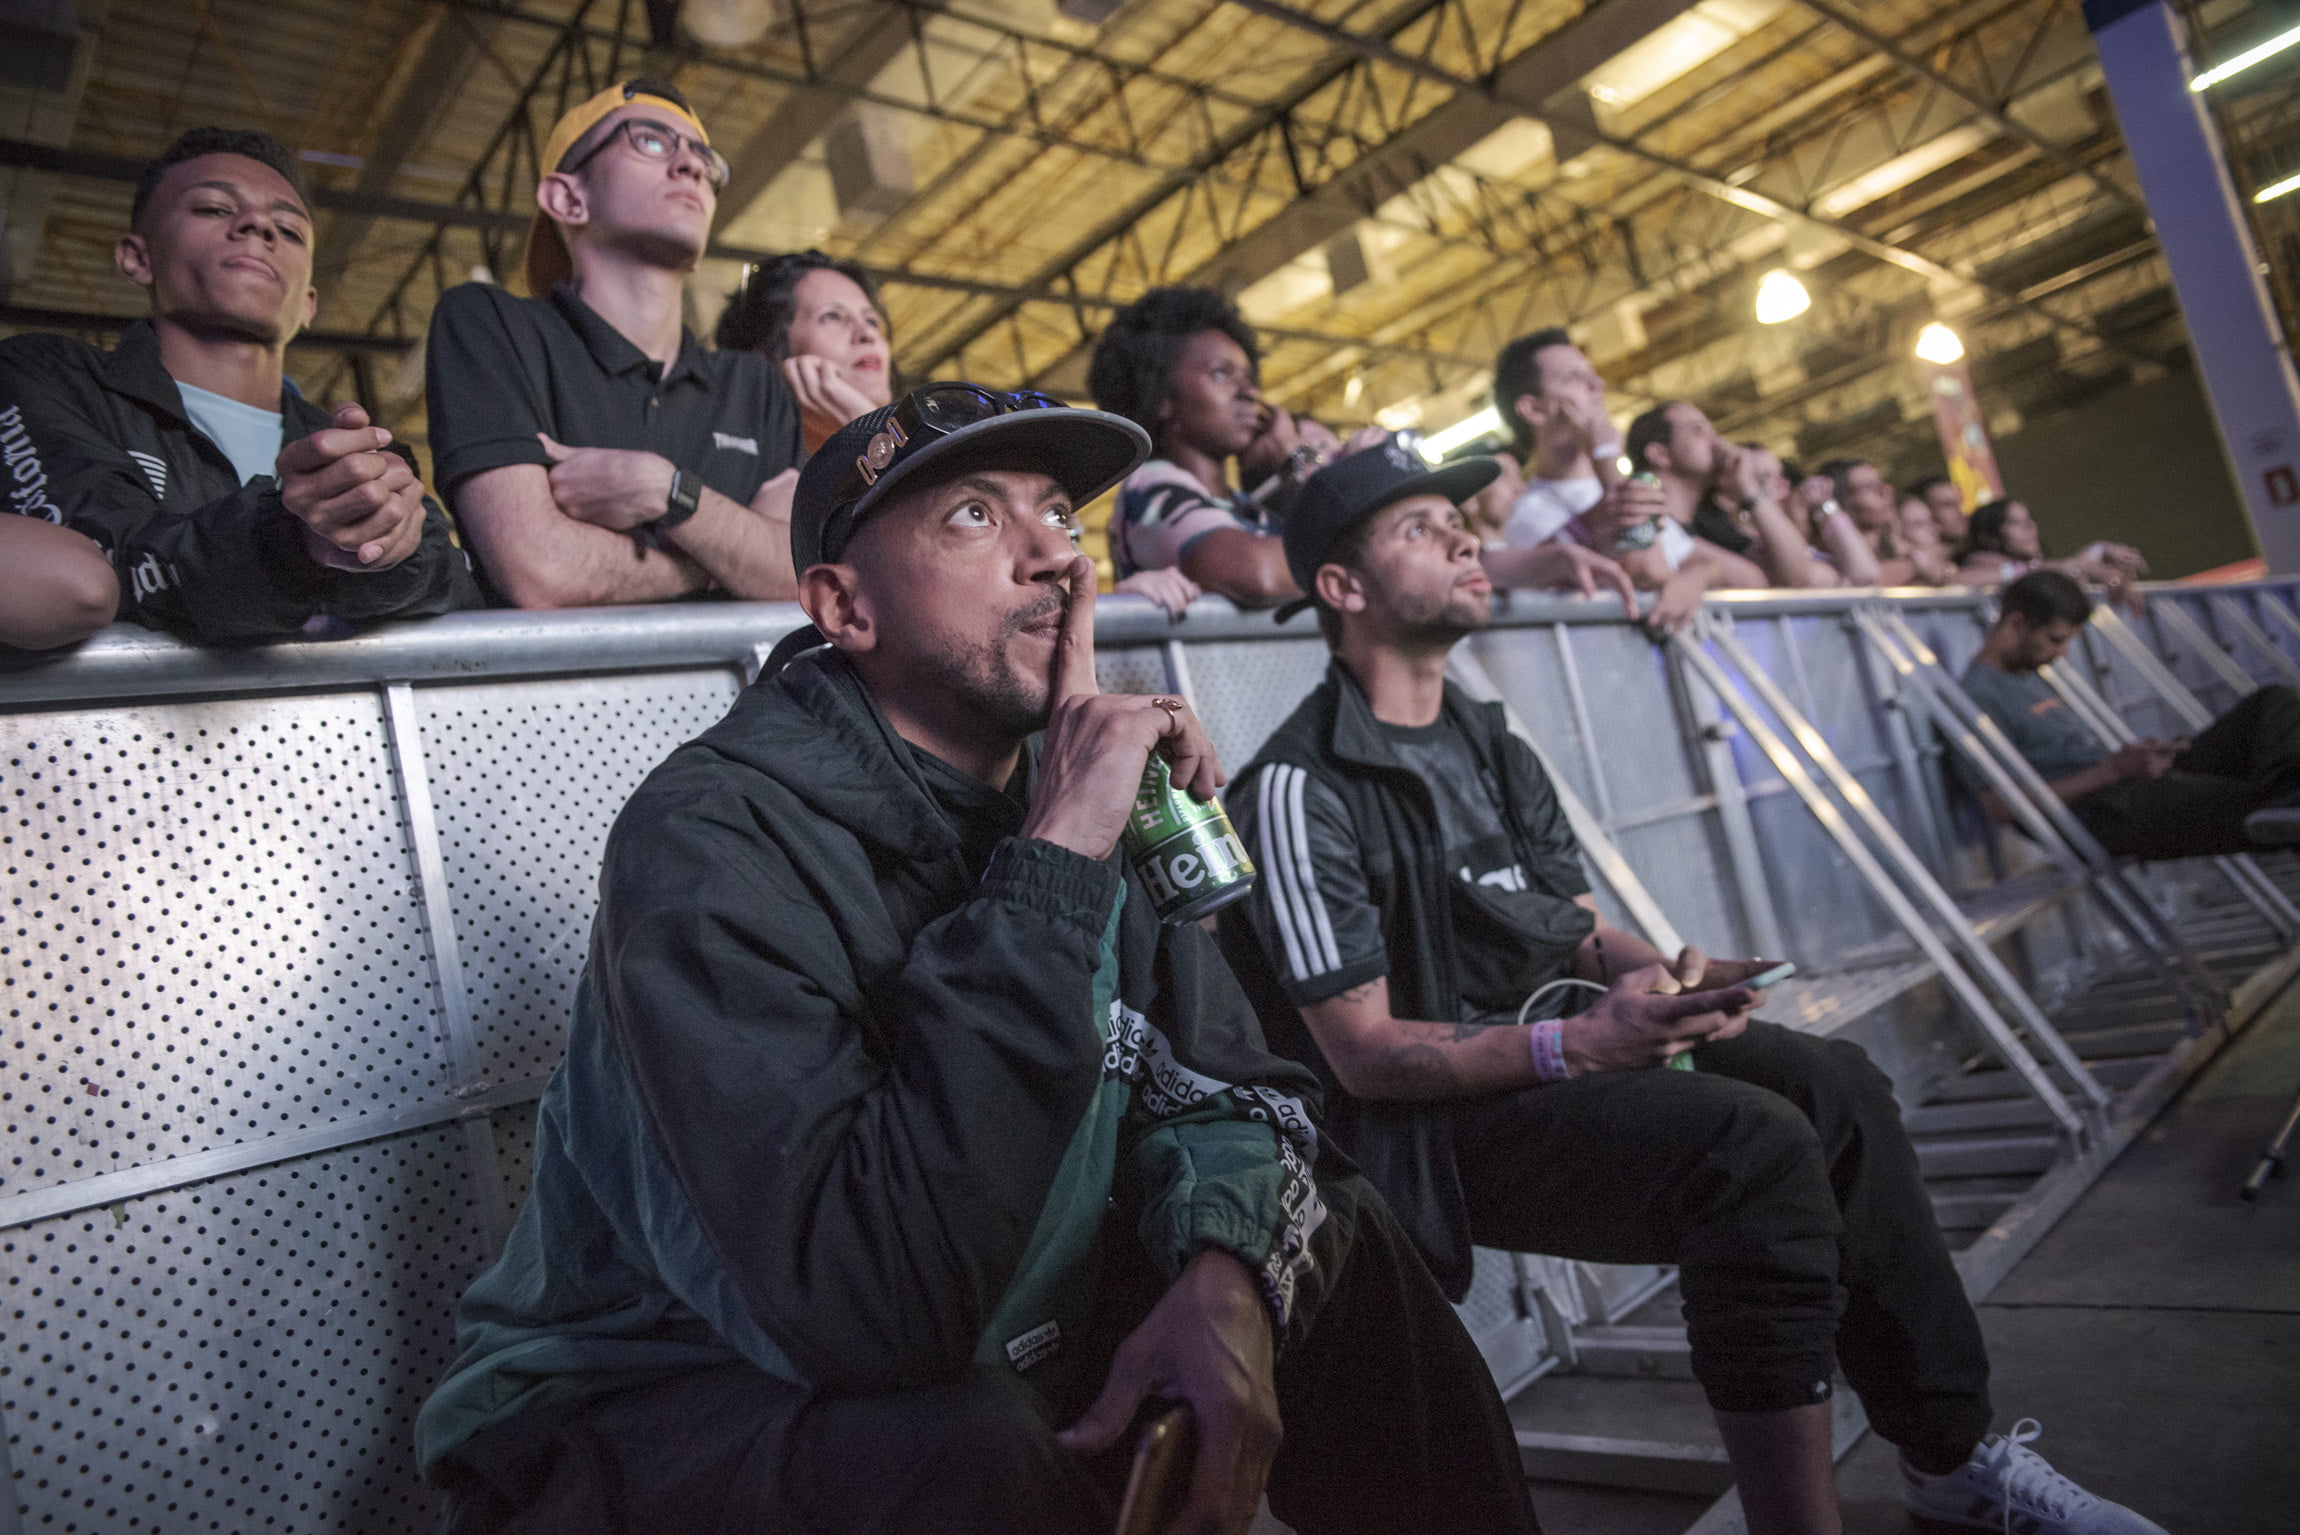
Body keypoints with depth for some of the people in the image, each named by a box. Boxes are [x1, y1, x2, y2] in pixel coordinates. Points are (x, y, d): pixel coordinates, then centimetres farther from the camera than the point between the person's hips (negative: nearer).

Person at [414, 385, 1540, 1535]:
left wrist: (1224, 1276, -24)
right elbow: (866, 1308, -37)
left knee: (1333, 1237, -1)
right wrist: (1054, 866, -34)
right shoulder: (712, 835, -26)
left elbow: (1214, 1077, -2)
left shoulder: (1078, 791, -3)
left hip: (987, 1367, 7)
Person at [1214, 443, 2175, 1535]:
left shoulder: (1491, 745, 14)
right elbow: (1365, 1055, -17)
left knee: (1834, 1084, -8)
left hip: (1562, 1057, 8)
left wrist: (1664, 978, -7)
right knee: (1752, 1144, -26)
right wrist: (1573, 1044, -26)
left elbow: (1584, 934, 16)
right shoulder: (1301, 789, -15)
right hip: (1434, 1127, -8)